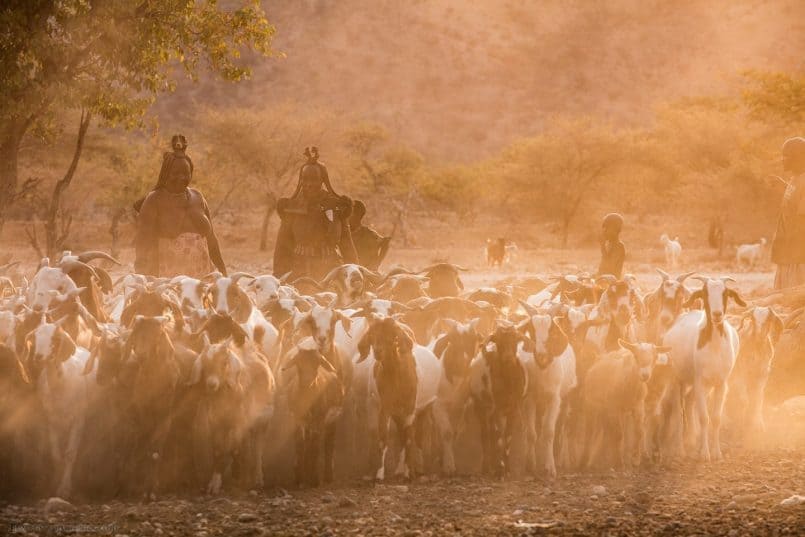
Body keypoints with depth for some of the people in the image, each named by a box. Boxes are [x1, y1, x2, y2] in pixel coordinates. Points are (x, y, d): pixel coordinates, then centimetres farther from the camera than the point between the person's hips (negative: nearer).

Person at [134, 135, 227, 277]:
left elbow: (210, 238, 20)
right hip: (166, 279, -4)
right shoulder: (154, 200, 1)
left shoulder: (197, 198, 14)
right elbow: (144, 243, -3)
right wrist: (148, 281, -10)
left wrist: (222, 270, 18)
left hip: (200, 277, 4)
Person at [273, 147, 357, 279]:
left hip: (331, 273, 0)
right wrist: (279, 280, 4)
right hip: (301, 275, 0)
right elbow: (282, 247, 8)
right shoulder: (291, 207, 5)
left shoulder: (337, 206, 5)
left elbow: (346, 243, 11)